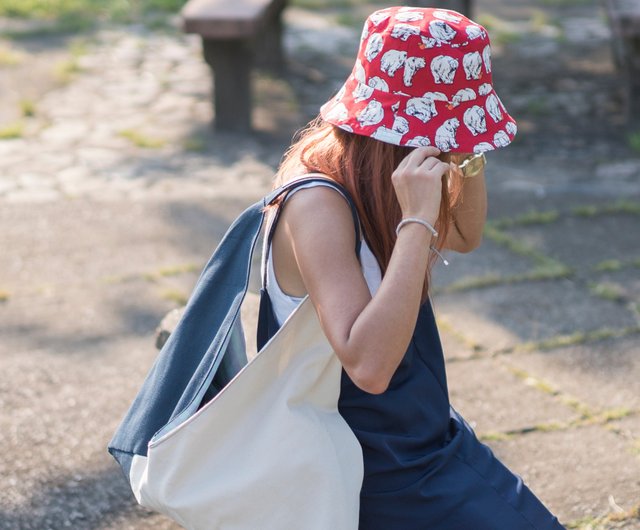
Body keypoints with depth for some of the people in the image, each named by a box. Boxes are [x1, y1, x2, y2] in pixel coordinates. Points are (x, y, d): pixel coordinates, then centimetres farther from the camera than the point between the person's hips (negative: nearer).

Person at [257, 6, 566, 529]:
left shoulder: (366, 176, -3)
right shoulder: (317, 204, -28)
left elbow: (466, 237, 16)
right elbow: (368, 365, -38)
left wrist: (469, 159, -3)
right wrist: (417, 221, -39)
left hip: (427, 435, 9)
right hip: (383, 475, -9)